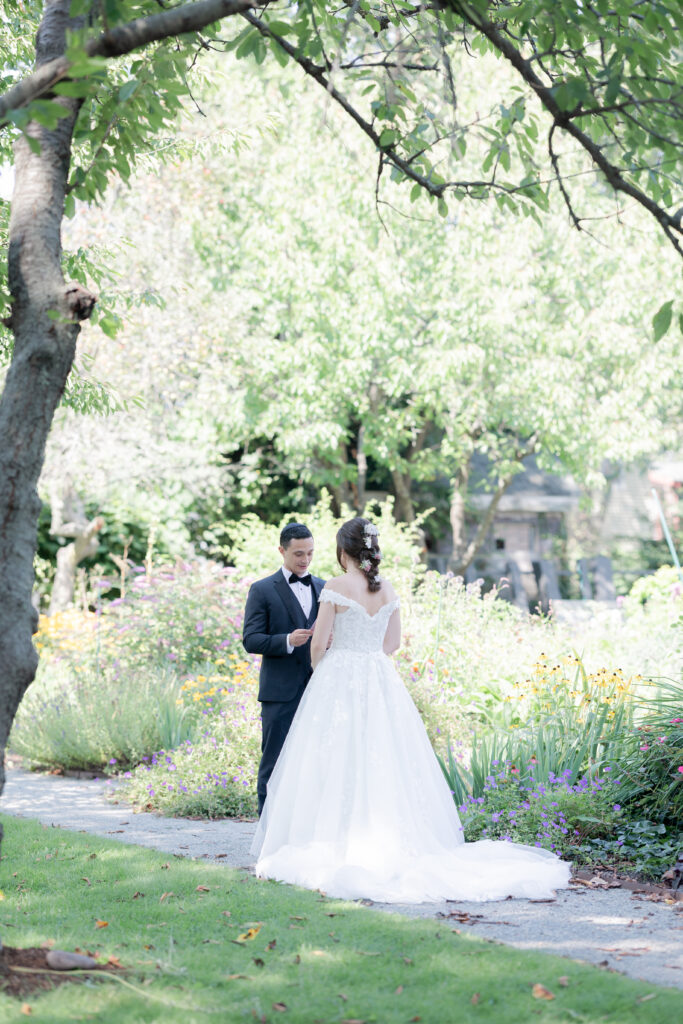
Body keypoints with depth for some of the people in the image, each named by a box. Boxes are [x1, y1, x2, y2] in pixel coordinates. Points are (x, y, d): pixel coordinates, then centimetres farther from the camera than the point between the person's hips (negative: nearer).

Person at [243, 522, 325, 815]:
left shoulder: (324, 588, 14)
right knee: (274, 764, -2)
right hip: (280, 692, -4)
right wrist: (286, 641, -21)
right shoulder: (262, 590, 1)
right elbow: (250, 640, -5)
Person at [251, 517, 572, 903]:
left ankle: (337, 848, -2)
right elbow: (393, 642, 13)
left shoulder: (337, 587, -10)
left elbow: (319, 644, -8)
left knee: (337, 766, -1)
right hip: (380, 681, 5)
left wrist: (320, 670, 11)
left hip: (339, 682, -5)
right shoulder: (388, 589, 6)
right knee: (383, 764, 8)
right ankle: (392, 845, 9)